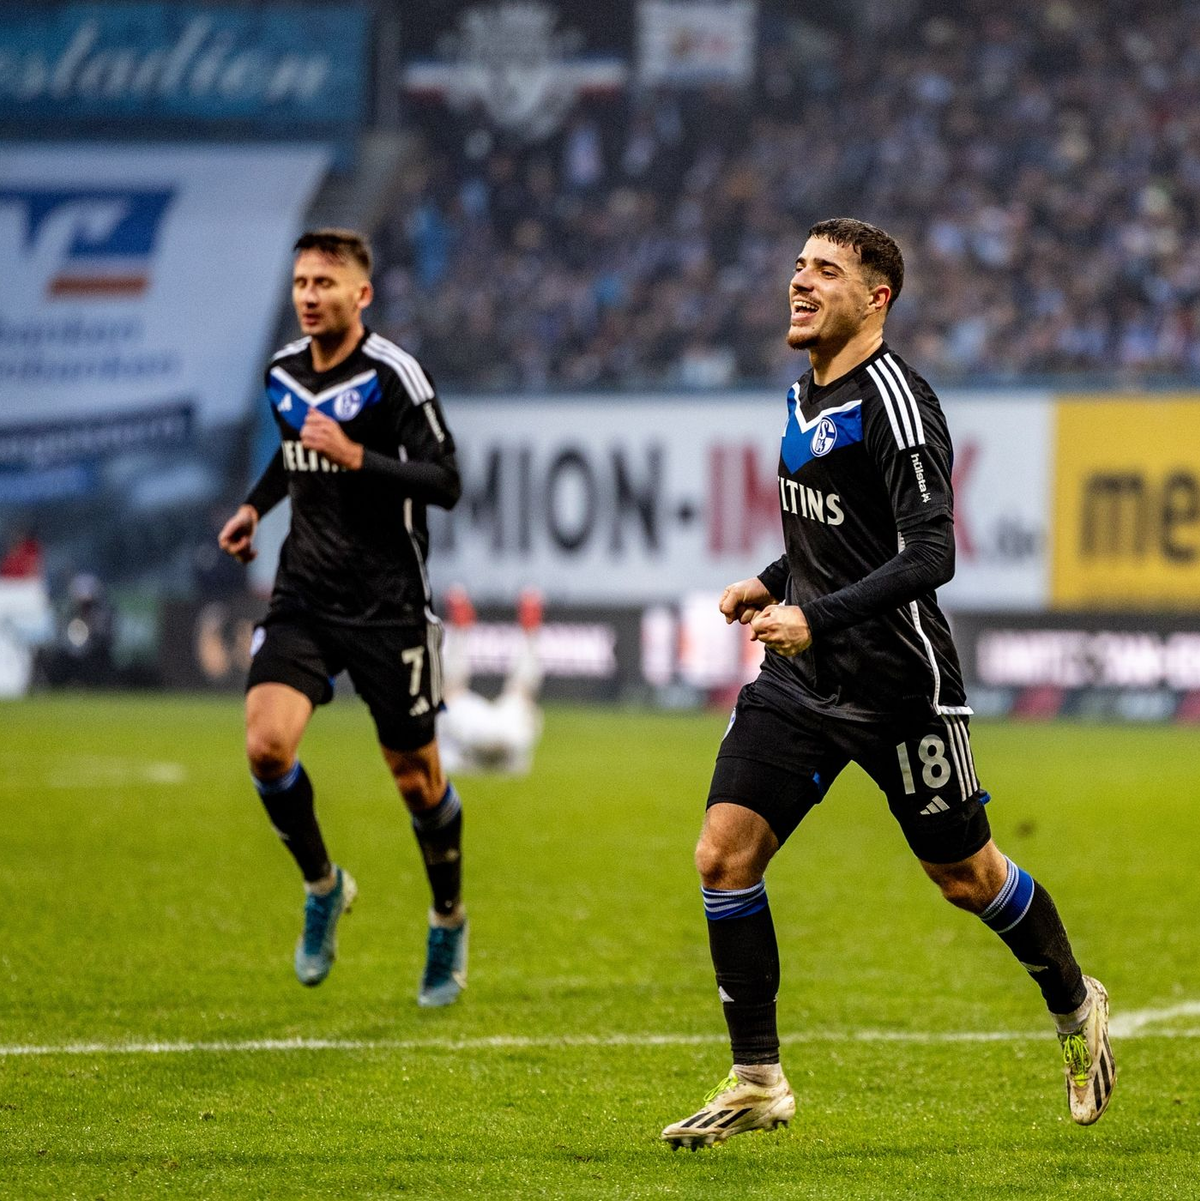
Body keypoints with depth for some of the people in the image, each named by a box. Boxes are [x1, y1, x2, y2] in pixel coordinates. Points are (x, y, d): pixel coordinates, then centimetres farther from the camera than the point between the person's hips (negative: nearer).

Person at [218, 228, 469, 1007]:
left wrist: (355, 456, -26)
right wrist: (256, 506, 14)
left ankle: (449, 920, 31)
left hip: (388, 606, -4)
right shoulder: (283, 373, 7)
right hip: (304, 599, 5)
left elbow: (447, 484, -17)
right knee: (267, 745, -17)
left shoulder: (392, 375, -12)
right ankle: (323, 885, 8)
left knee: (416, 776, 5)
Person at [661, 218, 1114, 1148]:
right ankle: (757, 1082, 1)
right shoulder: (806, 393, 10)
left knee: (966, 874, 8)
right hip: (798, 682, 8)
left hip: (897, 685, -7)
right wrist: (769, 584, 11)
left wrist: (818, 617, -32)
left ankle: (1078, 1008, 35)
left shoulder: (894, 400, -17)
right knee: (724, 855, -6)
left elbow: (929, 554, -25)